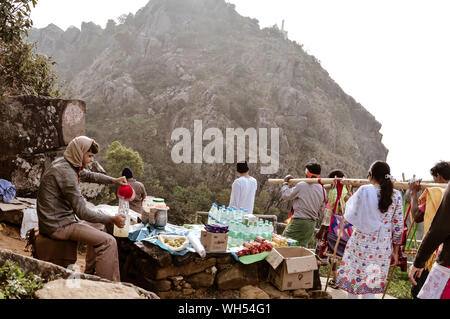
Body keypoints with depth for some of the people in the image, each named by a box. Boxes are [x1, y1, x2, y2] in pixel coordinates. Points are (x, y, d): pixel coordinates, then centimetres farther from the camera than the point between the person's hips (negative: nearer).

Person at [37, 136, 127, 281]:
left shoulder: (63, 163, 6)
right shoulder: (65, 172, -24)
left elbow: (89, 175, 25)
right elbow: (82, 212, -25)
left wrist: (113, 180, 11)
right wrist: (112, 219, -18)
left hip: (59, 219, 11)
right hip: (58, 226, -11)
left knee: (97, 230, 28)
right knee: (108, 242, -16)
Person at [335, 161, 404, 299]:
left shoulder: (363, 191, -9)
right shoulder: (396, 195, -1)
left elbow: (350, 216, -1)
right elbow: (398, 225, 2)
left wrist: (348, 200, 18)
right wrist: (395, 251, 10)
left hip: (361, 243, -2)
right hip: (382, 246, 2)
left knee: (353, 279, 14)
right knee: (371, 285, 13)